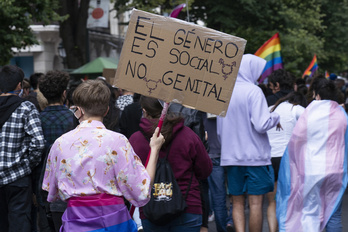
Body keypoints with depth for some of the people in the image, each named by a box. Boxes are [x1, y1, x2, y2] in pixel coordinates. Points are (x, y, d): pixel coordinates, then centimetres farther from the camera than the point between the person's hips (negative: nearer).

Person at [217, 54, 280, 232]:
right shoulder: (253, 91, -11)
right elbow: (261, 125, -19)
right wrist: (275, 117, -1)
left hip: (231, 156, 5)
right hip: (255, 156, -5)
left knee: (237, 202, 9)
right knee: (255, 203, 0)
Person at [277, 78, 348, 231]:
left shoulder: (309, 113, -6)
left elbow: (296, 140, -1)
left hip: (312, 171, -3)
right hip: (335, 170, 3)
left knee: (310, 213, 2)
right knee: (334, 213, 8)